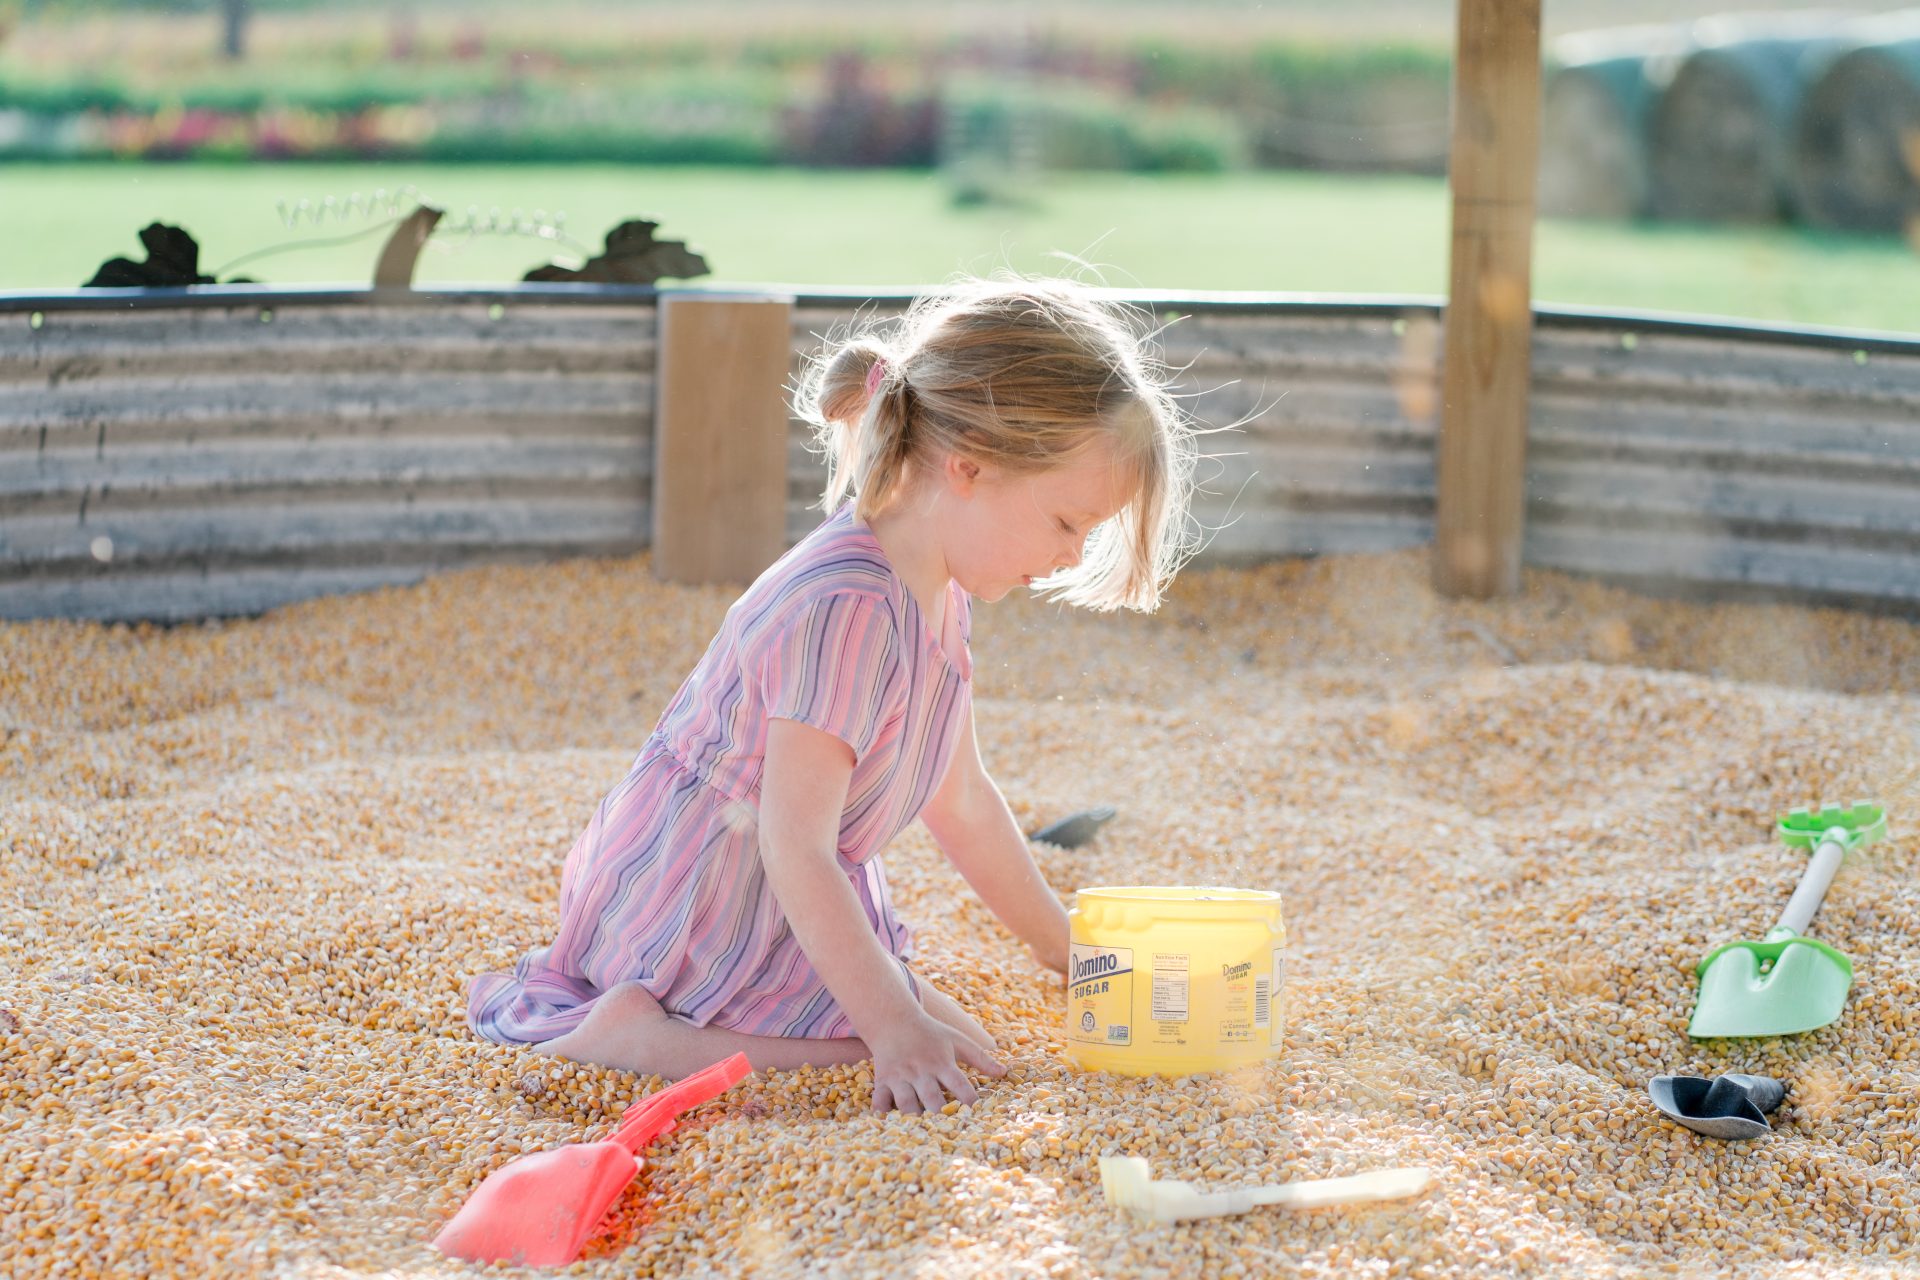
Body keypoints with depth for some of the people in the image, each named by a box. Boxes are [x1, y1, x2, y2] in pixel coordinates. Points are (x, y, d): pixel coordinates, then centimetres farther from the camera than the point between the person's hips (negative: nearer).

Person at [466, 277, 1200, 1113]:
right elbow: (796, 851, -29)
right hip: (692, 908, -10)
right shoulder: (847, 612, -29)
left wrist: (1065, 946, 20)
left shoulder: (938, 594, 4)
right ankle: (641, 1032, -15)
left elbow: (959, 798, 15)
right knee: (929, 1053, -17)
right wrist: (893, 1027, -28)